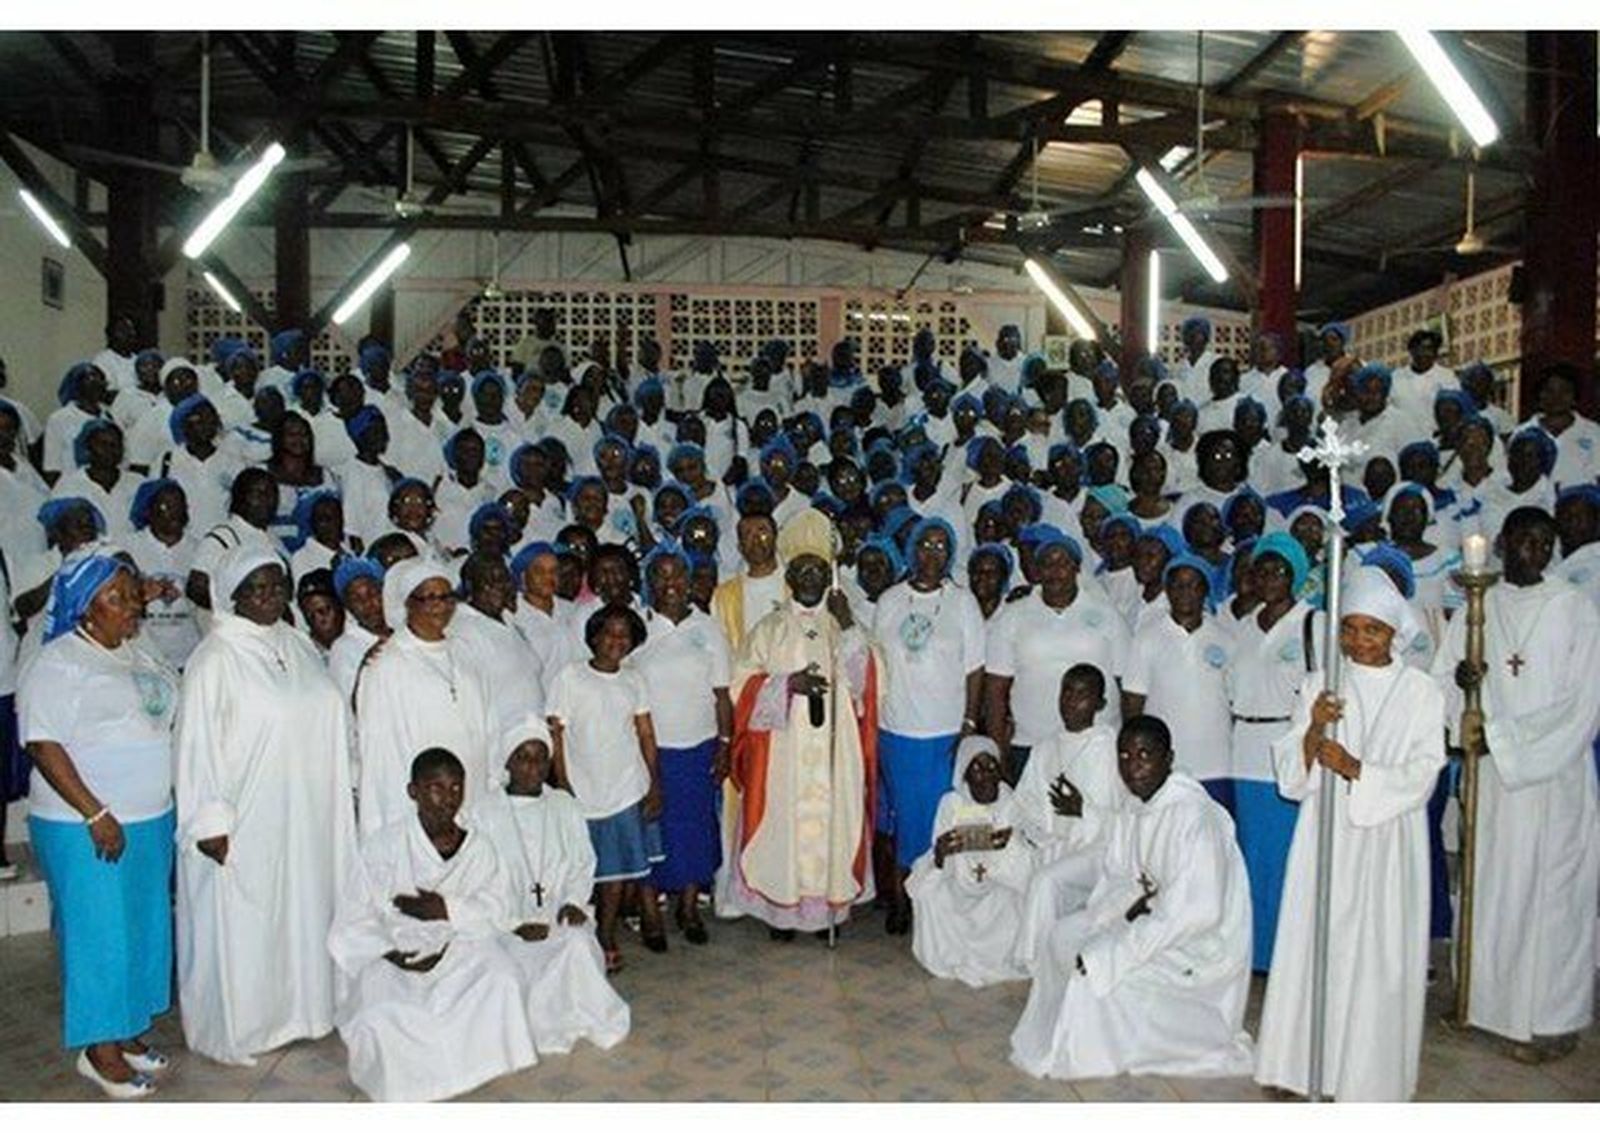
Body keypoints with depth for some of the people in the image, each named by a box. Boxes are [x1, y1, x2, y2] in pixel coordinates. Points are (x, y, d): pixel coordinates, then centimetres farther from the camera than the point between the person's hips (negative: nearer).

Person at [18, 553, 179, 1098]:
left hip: (151, 819, 7)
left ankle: (126, 1030, 28)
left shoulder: (137, 654, 10)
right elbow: (43, 746, -18)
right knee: (99, 931, 2)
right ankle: (99, 1047, 17)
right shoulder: (58, 663, -13)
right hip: (86, 827, -7)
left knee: (143, 927, 13)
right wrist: (96, 814, -21)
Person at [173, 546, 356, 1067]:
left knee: (303, 907, 16)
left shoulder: (299, 646, 7)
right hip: (246, 822, -6)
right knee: (243, 926, 5)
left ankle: (295, 1010, 33)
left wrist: (341, 793, 13)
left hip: (305, 816, 7)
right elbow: (198, 743, -14)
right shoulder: (216, 659, -13)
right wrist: (210, 823, -17)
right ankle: (235, 1029, 22)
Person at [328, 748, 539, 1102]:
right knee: (384, 1017, -29)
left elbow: (497, 907, -4)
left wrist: (448, 910, -21)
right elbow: (353, 924, -10)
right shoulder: (383, 846, -13)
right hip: (391, 956, -2)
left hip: (458, 947, 3)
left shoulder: (477, 845, -3)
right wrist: (393, 954, -24)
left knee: (502, 980, -23)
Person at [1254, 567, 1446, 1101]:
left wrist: (1354, 768, -18)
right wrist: (1314, 728, -17)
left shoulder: (1420, 691, -1)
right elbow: (1290, 772, 1)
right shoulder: (1319, 685, 4)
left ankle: (1368, 1074, 15)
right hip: (1325, 836, 2)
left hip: (1387, 841, -2)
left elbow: (1421, 776, -6)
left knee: (1378, 952, 1)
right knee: (1313, 943, 4)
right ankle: (1304, 1059, 18)